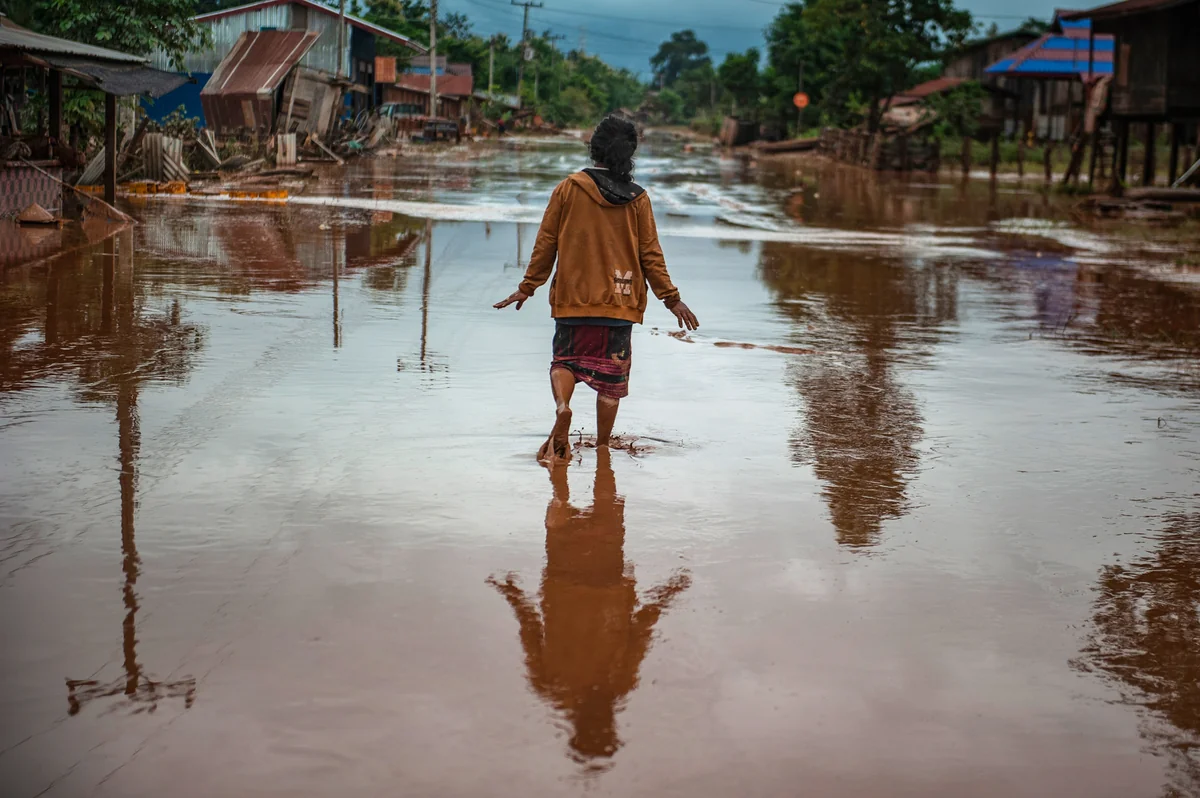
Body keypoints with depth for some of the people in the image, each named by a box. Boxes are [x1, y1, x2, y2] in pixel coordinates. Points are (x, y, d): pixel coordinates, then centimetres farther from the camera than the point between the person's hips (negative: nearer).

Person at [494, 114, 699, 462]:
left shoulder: (569, 188, -3)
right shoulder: (638, 199, -1)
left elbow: (546, 243, 1)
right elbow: (650, 254, 1)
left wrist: (527, 287, 10)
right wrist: (671, 298, 10)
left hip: (572, 297, 0)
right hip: (620, 301, 0)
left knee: (565, 359, 14)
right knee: (611, 374, 9)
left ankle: (562, 407, -16)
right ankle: (602, 447, 13)